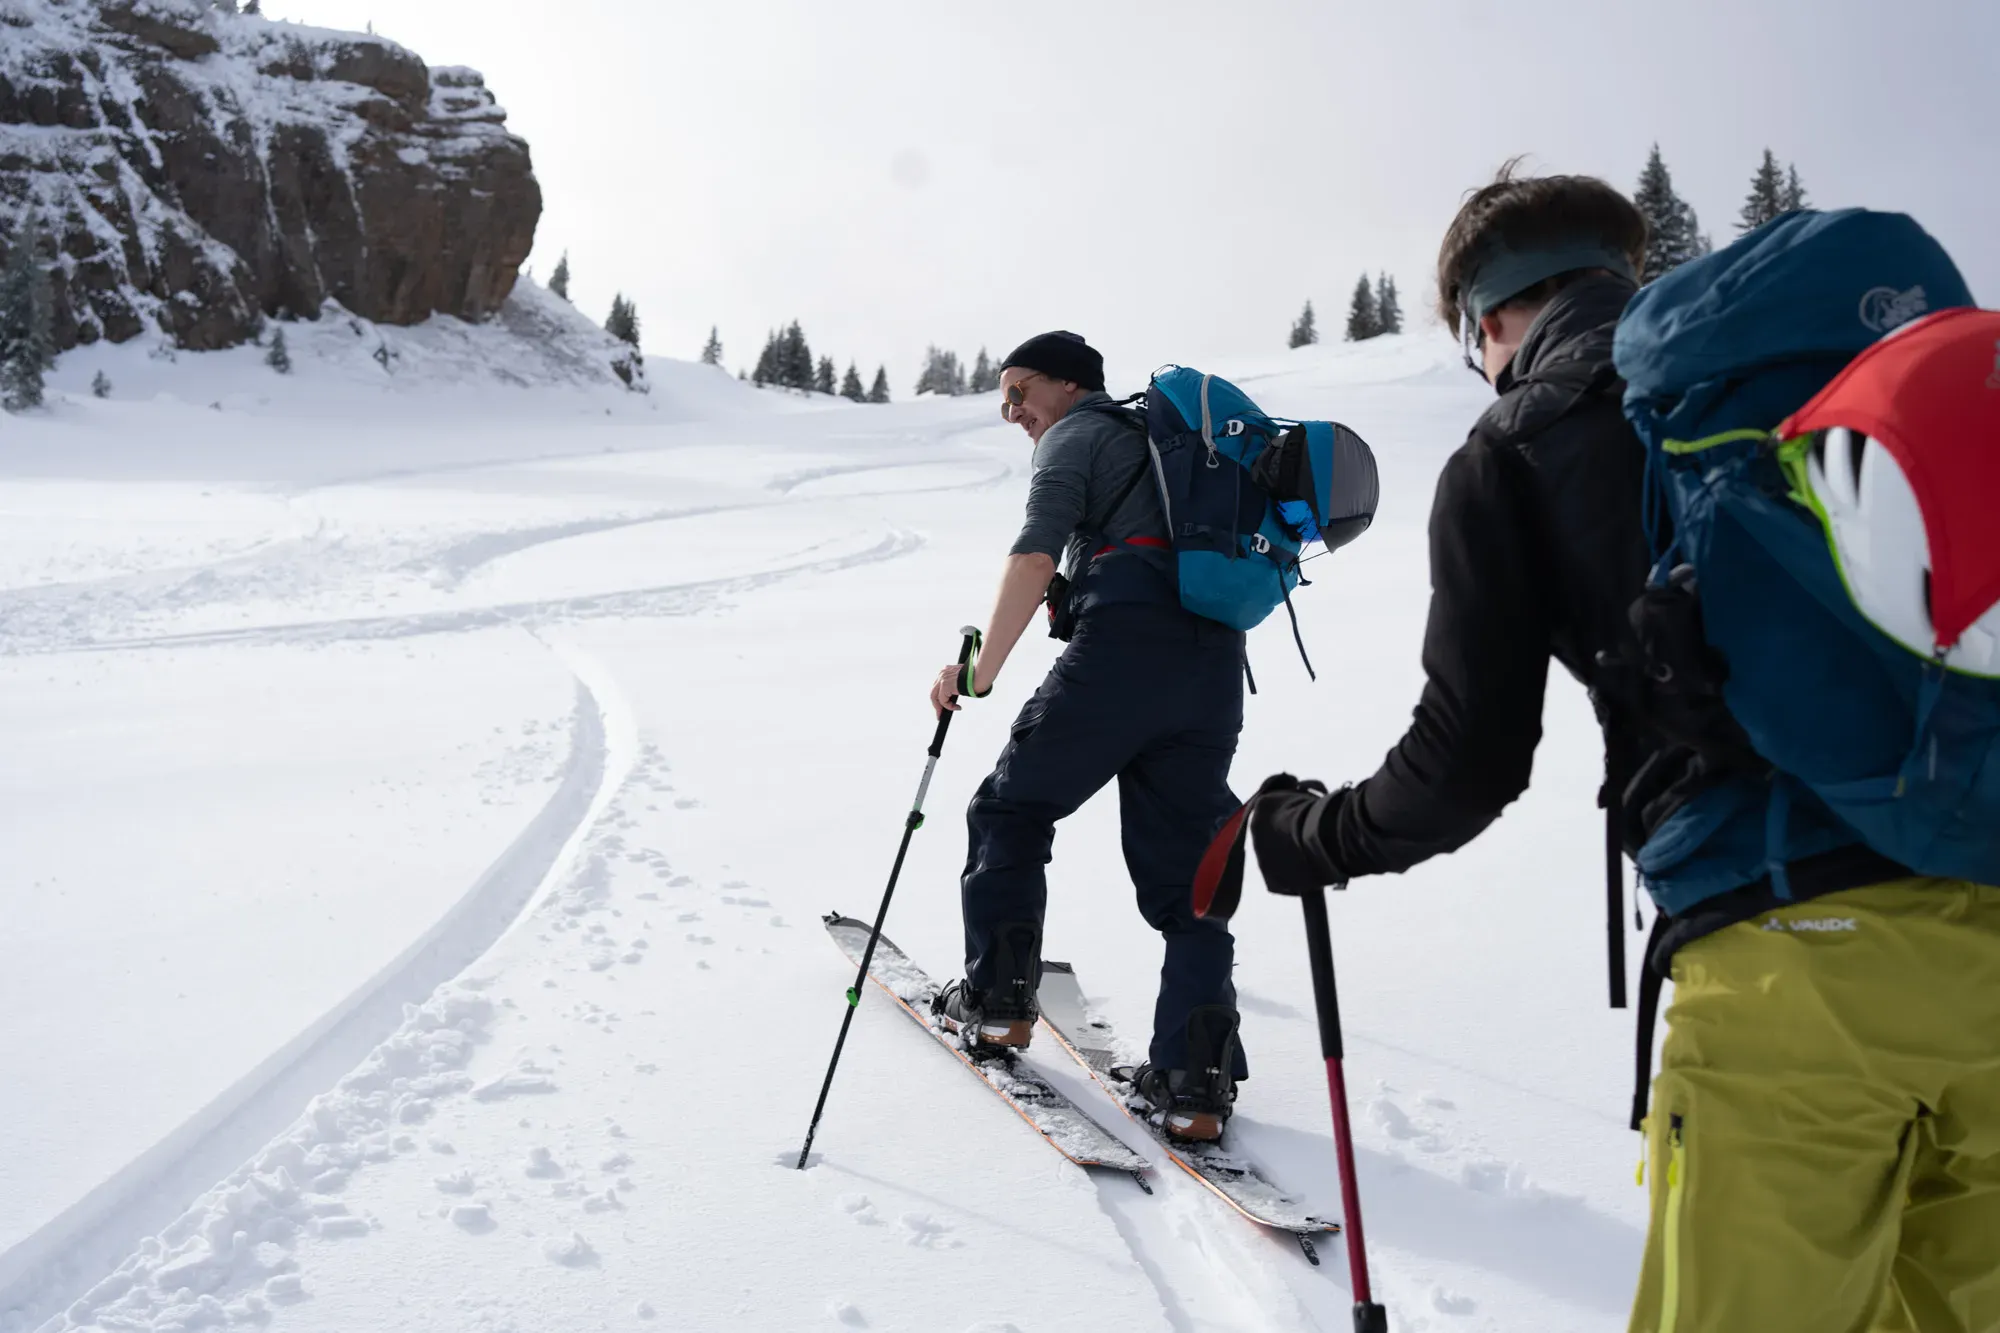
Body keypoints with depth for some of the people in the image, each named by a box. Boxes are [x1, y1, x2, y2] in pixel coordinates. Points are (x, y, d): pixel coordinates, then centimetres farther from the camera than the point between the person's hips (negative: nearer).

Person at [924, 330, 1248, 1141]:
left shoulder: (1076, 435, 8)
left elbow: (1035, 560, -9)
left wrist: (980, 673, -8)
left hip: (1121, 653, -7)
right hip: (1216, 670, 7)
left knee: (1011, 811, 13)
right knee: (1185, 870, 9)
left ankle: (996, 999, 17)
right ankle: (1197, 1081, 3)